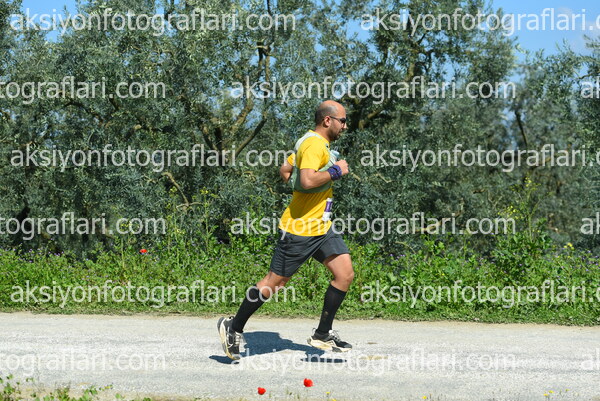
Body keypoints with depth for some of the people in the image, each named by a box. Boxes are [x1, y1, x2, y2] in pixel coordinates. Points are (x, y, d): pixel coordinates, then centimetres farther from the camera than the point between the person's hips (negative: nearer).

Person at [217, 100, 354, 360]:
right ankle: (233, 327, 15)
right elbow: (307, 180, -31)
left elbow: (285, 171, 24)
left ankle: (322, 334, 9)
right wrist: (336, 171, -19)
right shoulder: (314, 144, -16)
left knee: (345, 274, -1)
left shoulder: (318, 143, 15)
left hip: (321, 227, 10)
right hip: (299, 229, -10)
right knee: (274, 283, -1)